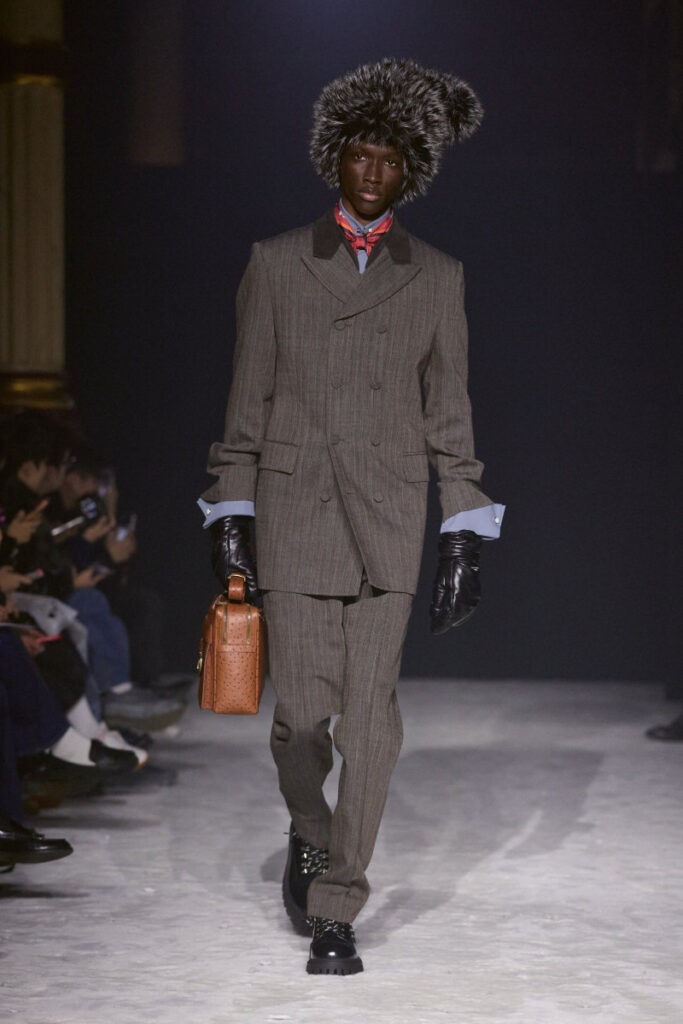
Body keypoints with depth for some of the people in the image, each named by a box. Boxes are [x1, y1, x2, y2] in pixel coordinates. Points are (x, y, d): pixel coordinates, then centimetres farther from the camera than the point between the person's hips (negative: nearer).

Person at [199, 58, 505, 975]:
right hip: (294, 514, 0)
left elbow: (450, 413, 9)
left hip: (389, 521, 0)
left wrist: (465, 537, 3)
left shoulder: (436, 277, 8)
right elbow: (247, 400, 7)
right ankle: (310, 835, 30)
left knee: (371, 718, -5)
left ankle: (335, 914, 3)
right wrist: (229, 519, 3)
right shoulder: (277, 264, 6)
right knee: (303, 712, -3)